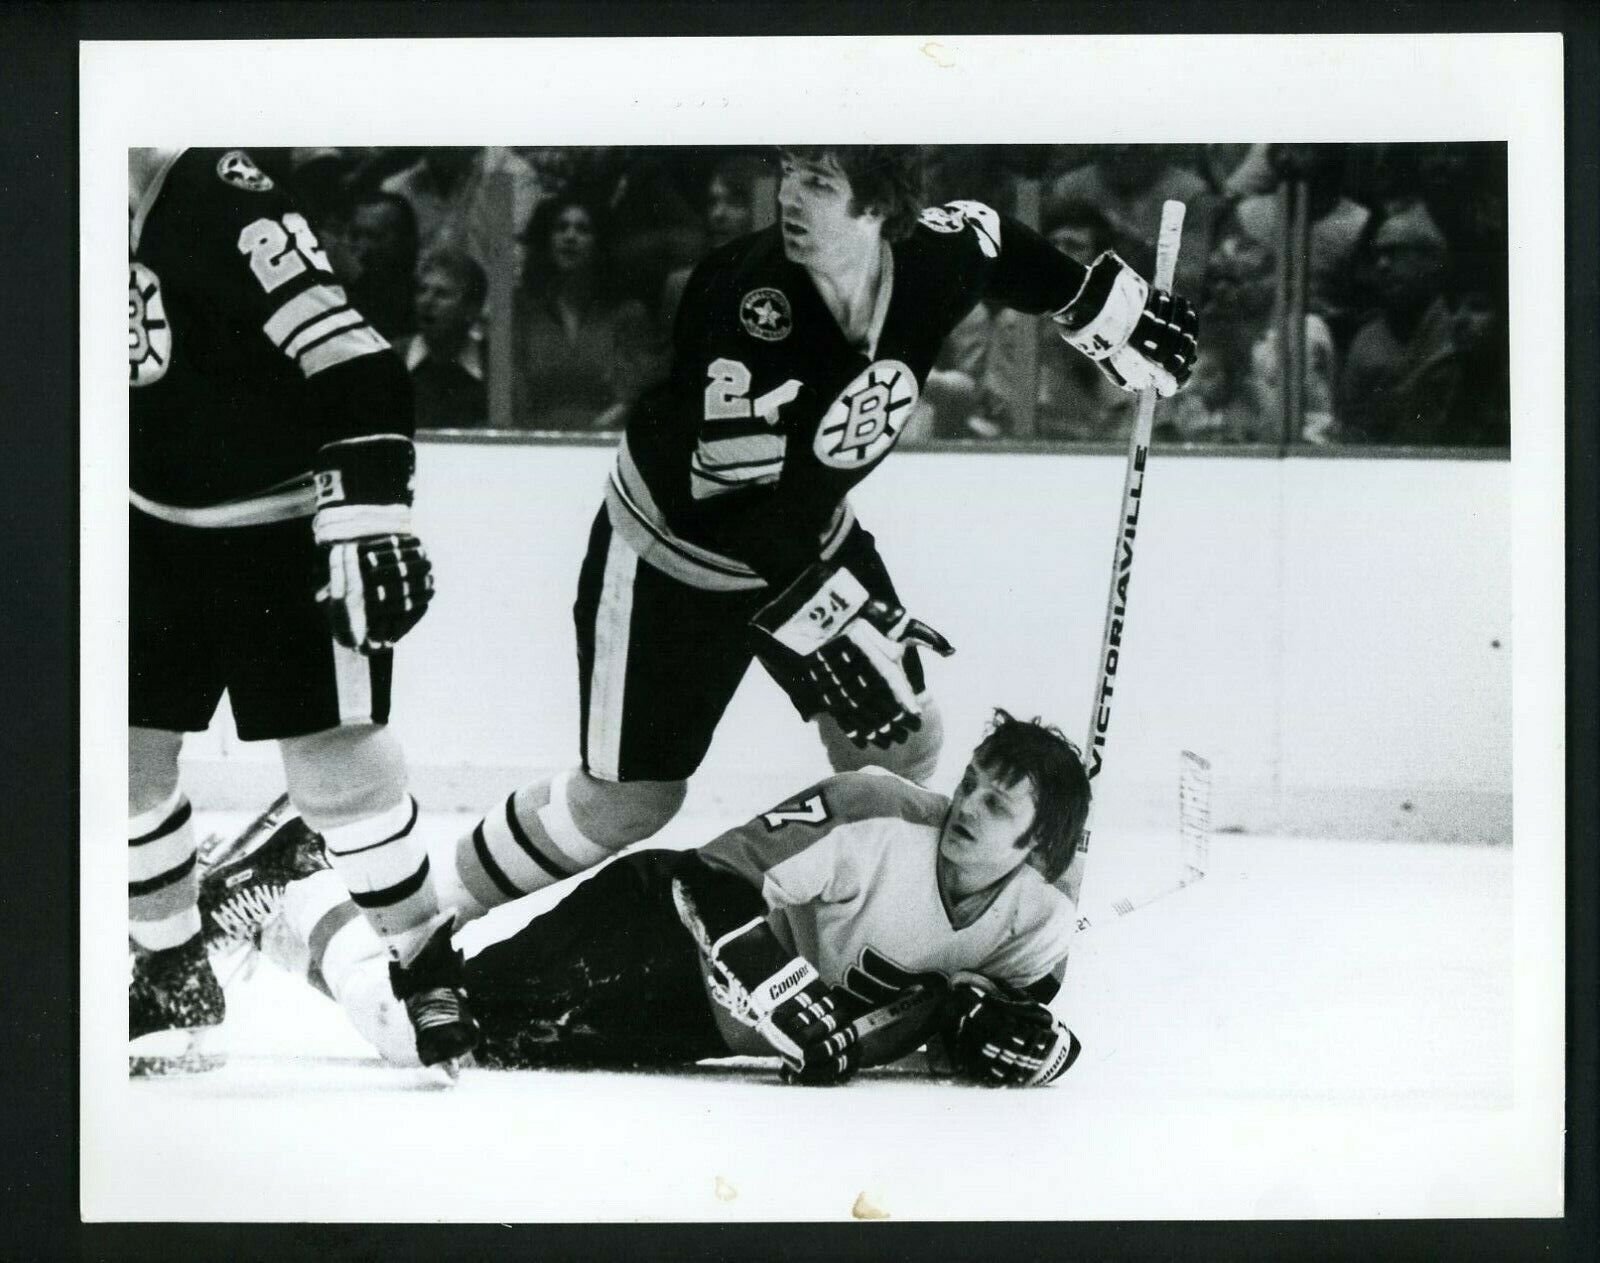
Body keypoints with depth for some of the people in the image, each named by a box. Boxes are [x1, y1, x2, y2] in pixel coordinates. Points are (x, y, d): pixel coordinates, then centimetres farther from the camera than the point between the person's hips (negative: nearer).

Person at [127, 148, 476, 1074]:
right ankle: (176, 980, 25)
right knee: (128, 755, 5)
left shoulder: (220, 198, -23)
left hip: (290, 529, -7)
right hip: (156, 531, 7)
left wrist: (369, 516, -35)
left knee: (336, 767, -7)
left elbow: (350, 361, -29)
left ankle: (428, 958, 17)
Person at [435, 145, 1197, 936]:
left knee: (900, 742, 7)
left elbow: (995, 245, 8)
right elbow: (735, 498, -36)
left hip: (807, 529, 6)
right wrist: (827, 613, -40)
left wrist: (1102, 304, 10)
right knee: (629, 799, -1)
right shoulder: (746, 299, -35)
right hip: (672, 552, -6)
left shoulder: (936, 255, -18)